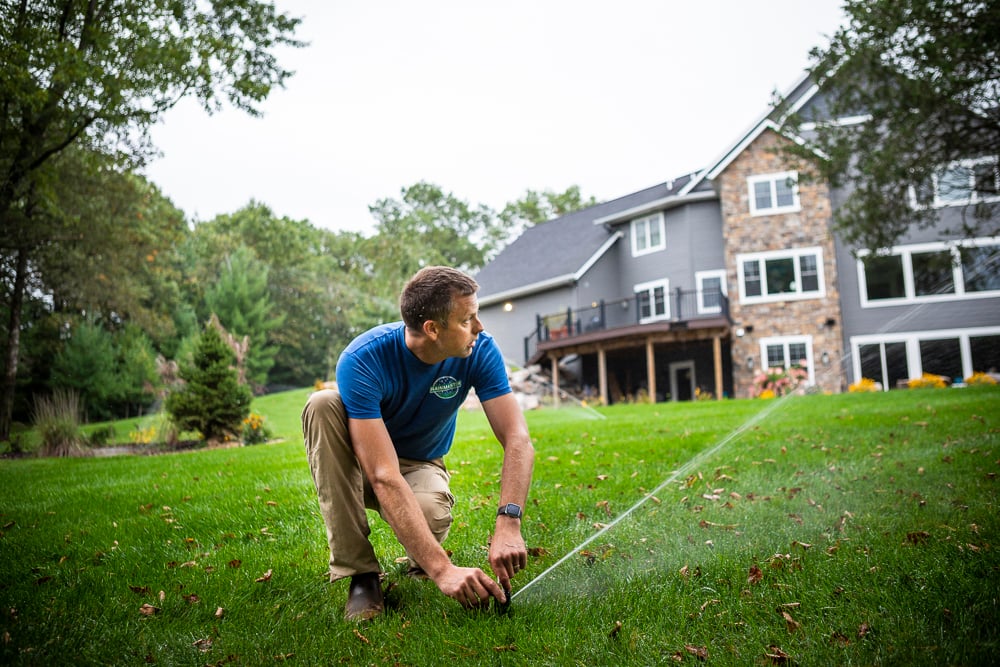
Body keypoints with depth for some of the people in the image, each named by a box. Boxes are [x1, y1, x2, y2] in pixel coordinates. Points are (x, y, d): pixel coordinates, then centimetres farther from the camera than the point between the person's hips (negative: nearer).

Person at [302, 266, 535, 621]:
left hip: (421, 466, 1)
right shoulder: (362, 360, -31)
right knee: (322, 403, -32)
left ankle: (419, 560, 6)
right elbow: (384, 476, -38)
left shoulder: (480, 351, -20)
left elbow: (518, 440, -23)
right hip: (359, 466, 0)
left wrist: (508, 524, -40)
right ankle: (360, 571, -23)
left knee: (429, 514, -37)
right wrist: (443, 569, -44)